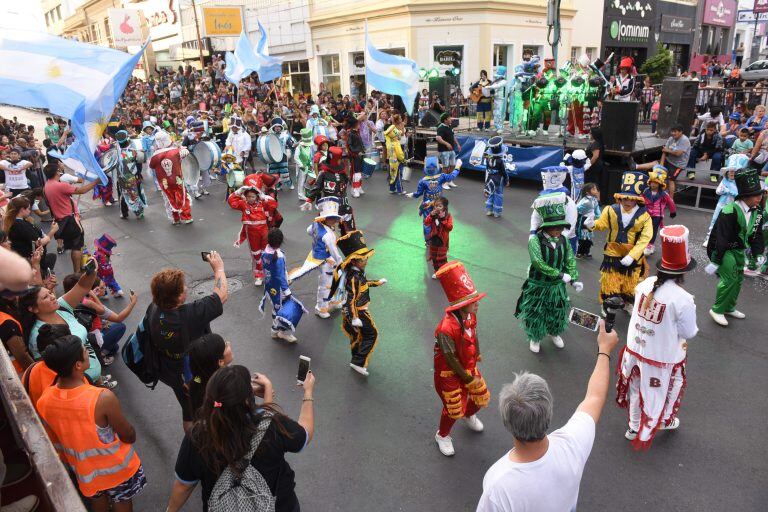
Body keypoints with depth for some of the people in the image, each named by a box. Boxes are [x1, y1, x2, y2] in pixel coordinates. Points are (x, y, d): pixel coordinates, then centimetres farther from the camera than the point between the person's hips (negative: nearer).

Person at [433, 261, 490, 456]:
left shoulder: (470, 316, -17)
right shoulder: (446, 329, -40)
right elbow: (451, 360, -28)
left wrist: (477, 356, 15)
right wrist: (469, 380, -15)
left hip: (469, 367, 7)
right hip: (450, 374, -7)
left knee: (482, 396, 21)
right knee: (454, 409, 10)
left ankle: (469, 415, 57)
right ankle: (442, 436, 42)